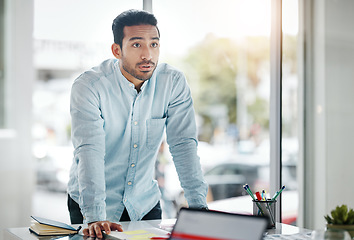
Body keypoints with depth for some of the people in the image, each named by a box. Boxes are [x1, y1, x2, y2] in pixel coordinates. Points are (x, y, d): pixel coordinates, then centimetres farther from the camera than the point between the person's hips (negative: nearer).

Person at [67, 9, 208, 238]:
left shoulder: (174, 82, -11)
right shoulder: (89, 86, -20)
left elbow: (184, 145, -11)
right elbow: (89, 151, -28)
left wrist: (198, 205, -20)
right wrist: (95, 217, -37)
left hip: (145, 202, 3)